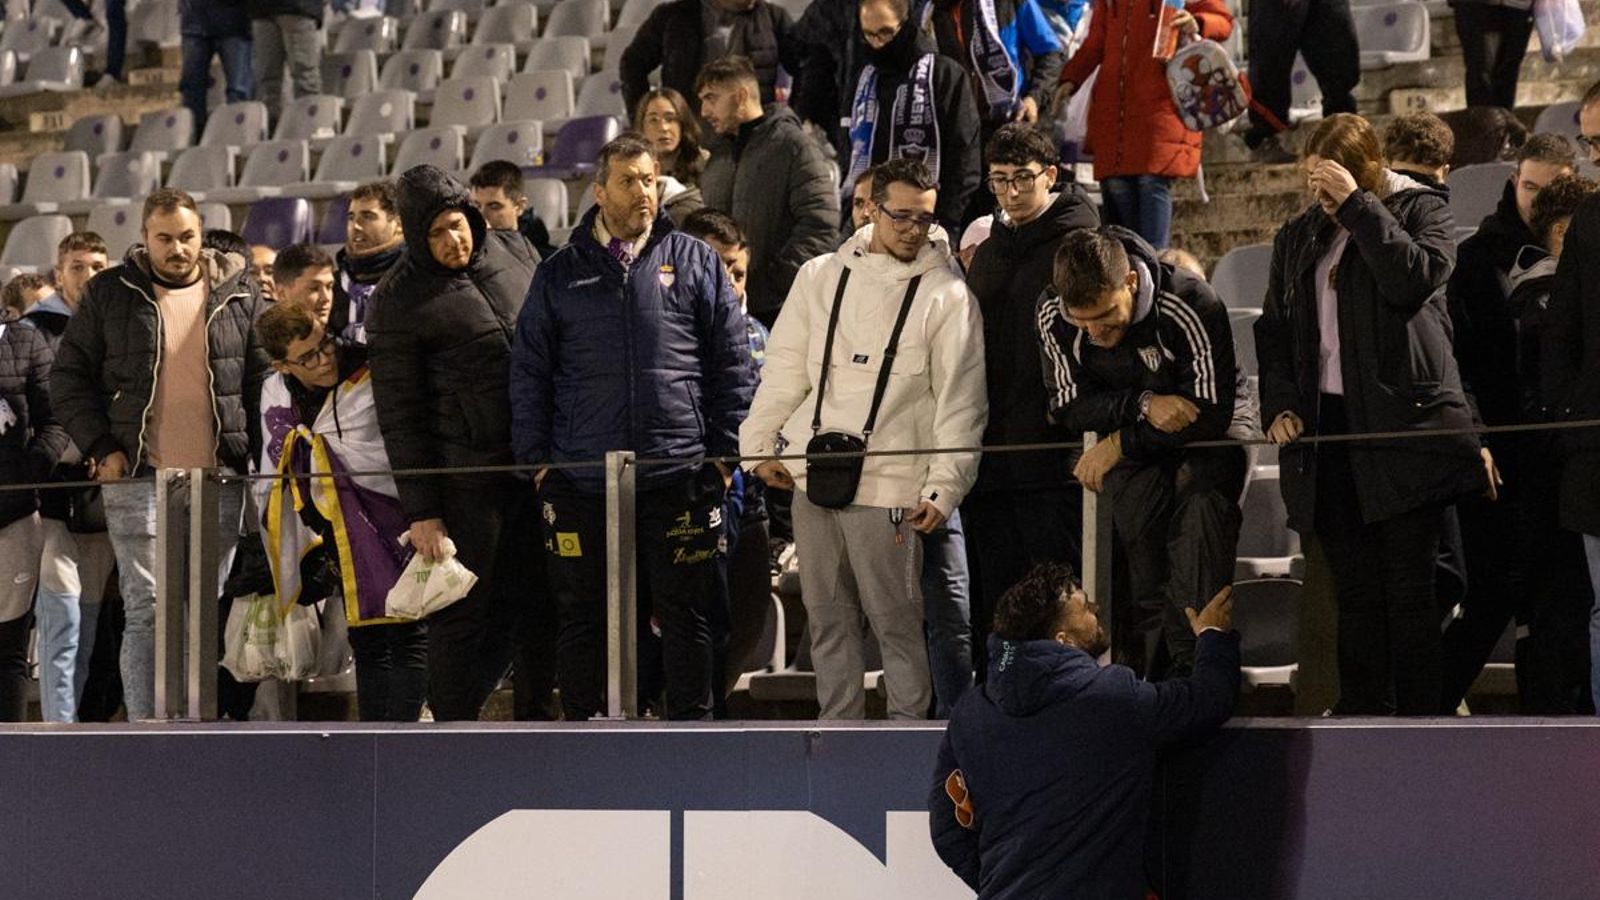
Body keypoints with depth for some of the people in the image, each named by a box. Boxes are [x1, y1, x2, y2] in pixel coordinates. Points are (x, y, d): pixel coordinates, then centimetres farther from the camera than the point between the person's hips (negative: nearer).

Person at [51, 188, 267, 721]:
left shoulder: (238, 295, 9)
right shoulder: (109, 294, 5)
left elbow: (263, 380, 12)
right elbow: (69, 377, 7)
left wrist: (255, 455, 2)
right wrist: (101, 448, -3)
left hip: (220, 479, 2)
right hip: (139, 477, -2)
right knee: (146, 611, -7)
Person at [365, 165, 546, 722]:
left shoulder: (515, 253, 9)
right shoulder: (399, 301, -6)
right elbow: (400, 414, -6)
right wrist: (420, 511, -10)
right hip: (466, 475, -5)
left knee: (535, 606, 8)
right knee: (464, 614, -2)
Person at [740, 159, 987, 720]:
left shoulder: (947, 295, -1)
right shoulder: (821, 277, 11)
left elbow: (960, 401, -4)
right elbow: (784, 369, 15)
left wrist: (944, 487, -11)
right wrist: (760, 445, 8)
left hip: (888, 485, -4)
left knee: (897, 620, -5)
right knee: (827, 616, 9)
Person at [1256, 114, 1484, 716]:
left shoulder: (1422, 210, 4)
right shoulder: (1298, 238, 19)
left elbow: (1416, 277, -16)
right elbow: (1273, 332, 20)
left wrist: (1356, 205, -12)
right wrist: (1279, 405, 4)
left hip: (1407, 423, -5)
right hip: (1327, 426, 5)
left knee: (1409, 587, -7)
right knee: (1355, 591, 5)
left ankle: (1419, 715, -5)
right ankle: (1361, 717, 6)